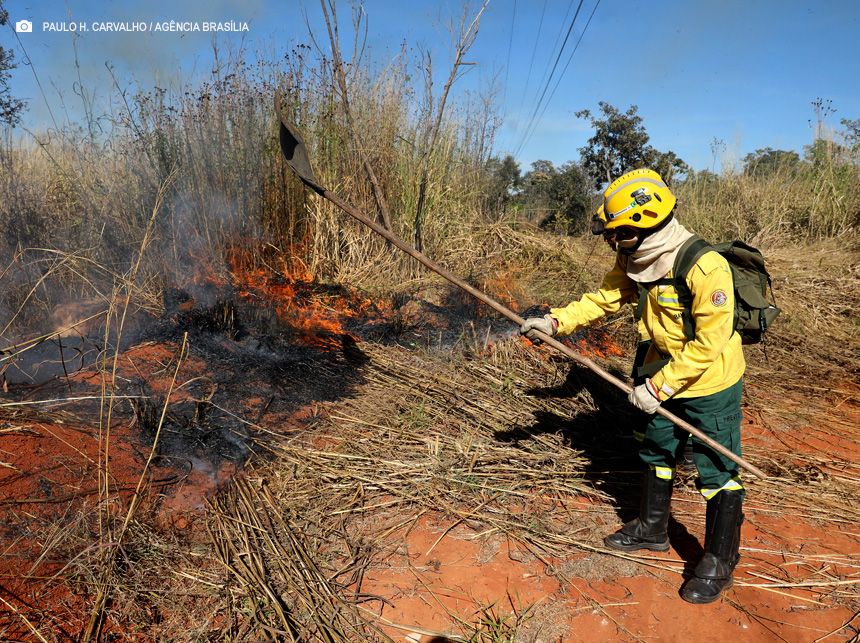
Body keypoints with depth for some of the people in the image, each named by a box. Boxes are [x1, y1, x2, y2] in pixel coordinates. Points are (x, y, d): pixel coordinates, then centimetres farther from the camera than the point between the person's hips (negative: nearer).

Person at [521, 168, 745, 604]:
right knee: (656, 455, 21)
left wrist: (660, 386, -23)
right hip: (664, 376, 8)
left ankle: (718, 564, 24)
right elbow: (604, 299, 3)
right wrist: (556, 321, -11)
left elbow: (709, 342, -28)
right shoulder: (635, 261, -6)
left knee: (717, 475, 6)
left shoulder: (705, 267, -30)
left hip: (711, 385, -8)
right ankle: (652, 530, 42)